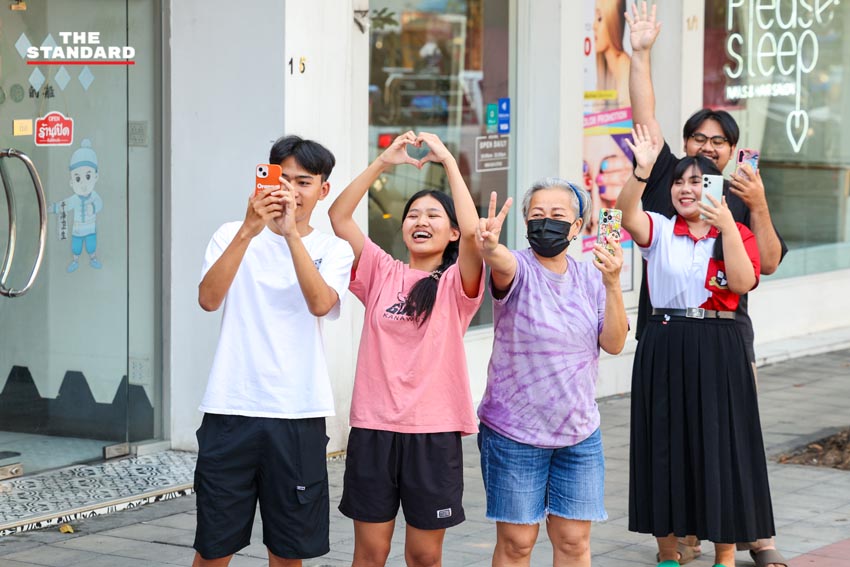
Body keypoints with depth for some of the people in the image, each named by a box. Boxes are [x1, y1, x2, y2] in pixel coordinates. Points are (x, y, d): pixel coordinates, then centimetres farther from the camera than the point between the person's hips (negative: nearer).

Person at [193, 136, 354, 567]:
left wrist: (291, 232, -20)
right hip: (231, 409, -1)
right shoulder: (233, 235, 6)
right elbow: (208, 299, -12)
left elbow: (320, 303, -13)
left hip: (299, 416, 1)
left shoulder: (333, 250, 7)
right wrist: (249, 230, -21)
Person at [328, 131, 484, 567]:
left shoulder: (456, 283, 1)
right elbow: (339, 216, 0)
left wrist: (448, 161, -14)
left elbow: (473, 232, -19)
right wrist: (383, 162, -6)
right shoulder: (381, 273, 8)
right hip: (374, 427, 2)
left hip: (434, 431, -2)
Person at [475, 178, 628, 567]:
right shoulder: (519, 269, -9)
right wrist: (489, 247, -59)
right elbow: (502, 263, -35)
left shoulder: (590, 276, 4)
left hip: (580, 433, 4)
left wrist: (612, 284, -19)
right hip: (514, 433, -4)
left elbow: (614, 344, -5)